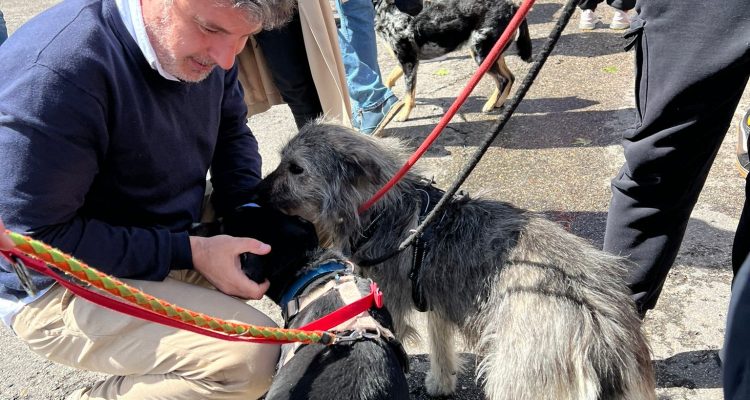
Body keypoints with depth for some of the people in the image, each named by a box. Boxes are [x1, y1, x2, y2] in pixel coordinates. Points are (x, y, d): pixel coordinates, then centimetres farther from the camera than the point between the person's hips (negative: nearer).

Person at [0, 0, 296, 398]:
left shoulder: (198, 46, -7)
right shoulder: (55, 73, -30)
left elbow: (232, 131, 7)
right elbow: (33, 238, -25)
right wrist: (189, 253, -25)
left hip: (172, 238, 8)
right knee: (254, 358, -24)